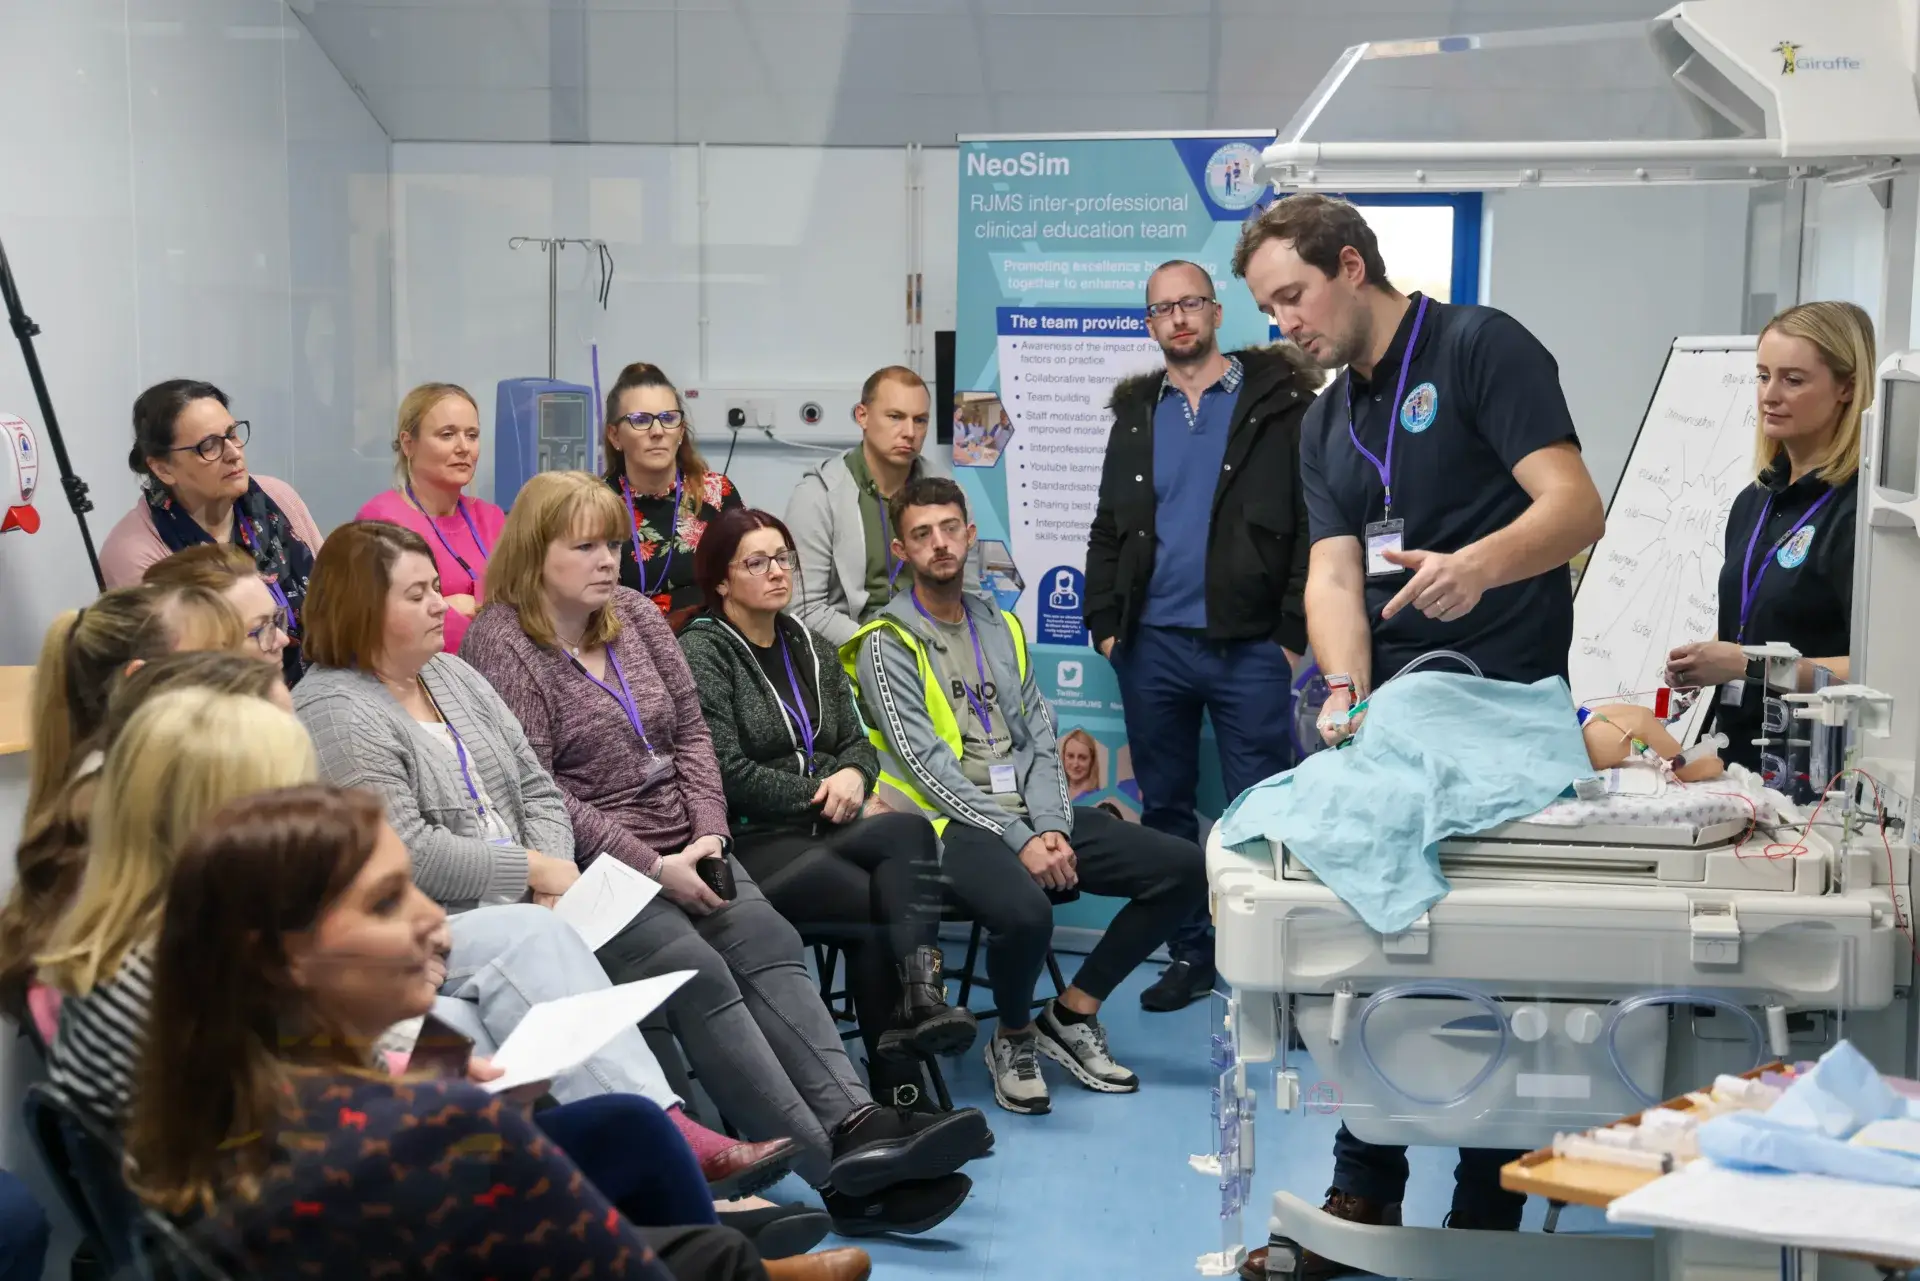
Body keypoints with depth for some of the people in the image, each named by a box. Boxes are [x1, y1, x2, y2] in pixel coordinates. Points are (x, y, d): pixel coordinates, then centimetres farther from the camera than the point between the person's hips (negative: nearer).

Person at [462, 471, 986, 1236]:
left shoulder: (634, 614, 13)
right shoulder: (501, 643, -8)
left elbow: (691, 732, 13)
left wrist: (708, 834, -4)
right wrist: (651, 864, -17)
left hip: (682, 851, 7)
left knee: (769, 944, -20)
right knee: (698, 975, -26)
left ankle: (856, 1123, -34)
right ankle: (837, 1171, -34)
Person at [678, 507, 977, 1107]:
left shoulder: (811, 651, 21)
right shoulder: (701, 652, -2)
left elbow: (857, 742, 20)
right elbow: (728, 773, -11)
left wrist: (853, 775, -5)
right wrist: (824, 796, -8)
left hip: (821, 832, 6)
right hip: (751, 843, -6)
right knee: (910, 832, -28)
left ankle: (920, 998, -37)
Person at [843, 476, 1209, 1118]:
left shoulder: (1001, 628, 17)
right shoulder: (887, 645, -2)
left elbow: (1041, 739, 11)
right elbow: (927, 764, -11)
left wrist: (1051, 828, -7)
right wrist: (1018, 841, -17)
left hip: (1035, 818, 7)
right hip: (953, 824, -6)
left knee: (1185, 868, -6)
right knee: (1024, 913, -38)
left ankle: (1071, 1015, 4)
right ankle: (1013, 1037, -4)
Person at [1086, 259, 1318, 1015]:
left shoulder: (1277, 401, -2)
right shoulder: (1136, 413, 14)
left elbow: (1316, 523, -6)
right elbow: (1108, 529, 16)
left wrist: (1294, 633, -11)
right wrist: (1105, 622, 5)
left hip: (1249, 646, -5)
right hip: (1152, 645, 5)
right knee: (1165, 808, 11)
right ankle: (1190, 953, 22)